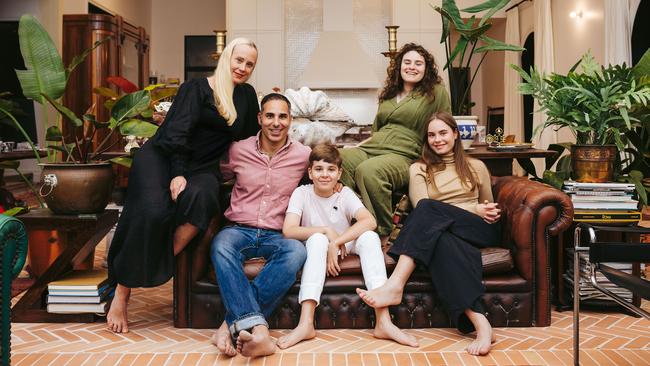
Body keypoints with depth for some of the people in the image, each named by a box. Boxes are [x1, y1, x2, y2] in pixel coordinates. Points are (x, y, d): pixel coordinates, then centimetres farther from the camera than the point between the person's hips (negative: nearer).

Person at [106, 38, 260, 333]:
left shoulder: (247, 95, 13)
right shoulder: (197, 88, -3)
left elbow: (249, 137, 21)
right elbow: (178, 131, -13)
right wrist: (177, 174, -22)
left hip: (202, 167, 4)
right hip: (162, 157, -4)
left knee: (200, 198, -35)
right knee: (153, 211, -31)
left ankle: (165, 264, -24)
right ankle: (121, 295, -20)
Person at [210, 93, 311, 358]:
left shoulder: (303, 155, 6)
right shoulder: (239, 150, 8)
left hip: (277, 236, 0)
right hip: (239, 230, 0)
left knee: (296, 251, -36)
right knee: (221, 245, -36)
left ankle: (234, 323, -34)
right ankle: (257, 328, -48)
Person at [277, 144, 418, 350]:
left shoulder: (345, 194, -6)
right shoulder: (301, 193, -8)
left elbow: (369, 221, -24)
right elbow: (288, 231, -20)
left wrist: (336, 242, -33)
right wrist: (326, 231, -26)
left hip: (346, 247, 1)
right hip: (316, 249, -1)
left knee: (370, 236, -28)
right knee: (318, 239, -34)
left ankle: (383, 321, -38)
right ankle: (306, 323, -43)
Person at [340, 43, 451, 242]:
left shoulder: (436, 92, 11)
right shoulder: (389, 95, 29)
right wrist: (358, 145, 18)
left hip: (404, 155, -5)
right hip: (371, 148, 6)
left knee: (368, 171, -41)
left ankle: (383, 233, -27)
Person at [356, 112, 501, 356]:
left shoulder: (476, 167, 21)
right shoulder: (419, 169, 17)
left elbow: (490, 209, 28)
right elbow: (420, 207, -1)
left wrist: (488, 213, 2)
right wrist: (473, 209, -6)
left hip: (477, 231, -1)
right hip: (440, 229, 1)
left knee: (428, 209, -31)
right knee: (442, 242, -39)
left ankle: (395, 285, -44)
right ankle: (481, 325, -50)